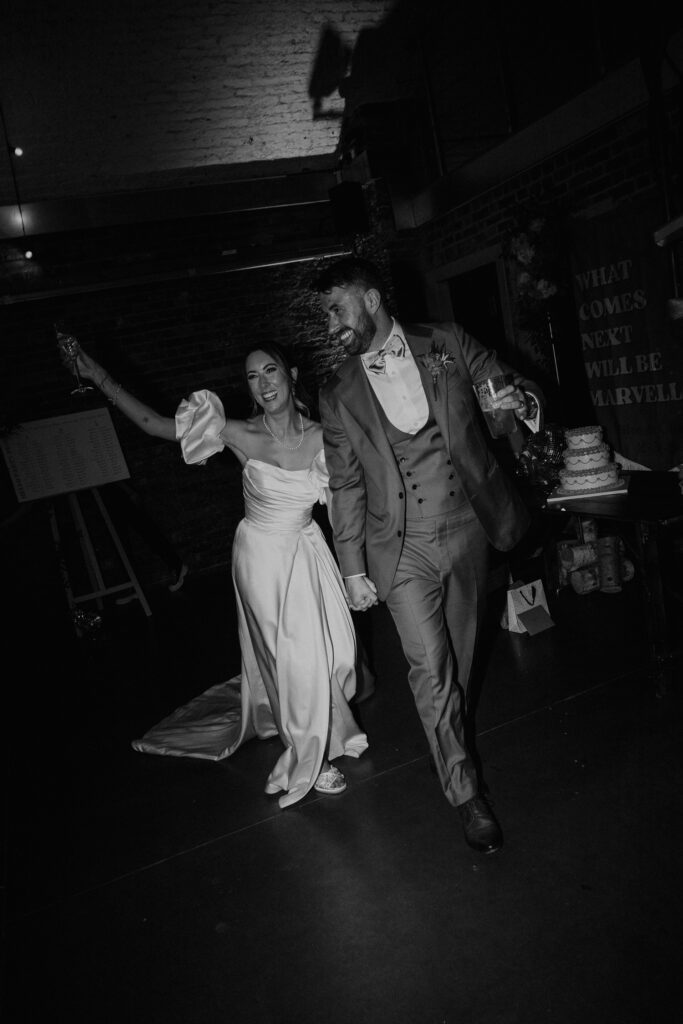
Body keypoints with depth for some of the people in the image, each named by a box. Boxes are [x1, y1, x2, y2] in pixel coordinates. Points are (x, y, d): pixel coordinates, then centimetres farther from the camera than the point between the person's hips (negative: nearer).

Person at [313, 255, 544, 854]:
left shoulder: (446, 343, 2)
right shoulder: (338, 395, 1)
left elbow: (509, 385, 10)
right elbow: (346, 487, 3)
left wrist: (523, 400, -14)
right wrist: (353, 569, 1)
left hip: (467, 531, 2)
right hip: (403, 550, -1)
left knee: (460, 657, 14)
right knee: (430, 670, -5)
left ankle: (451, 737, 40)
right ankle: (467, 794, 11)